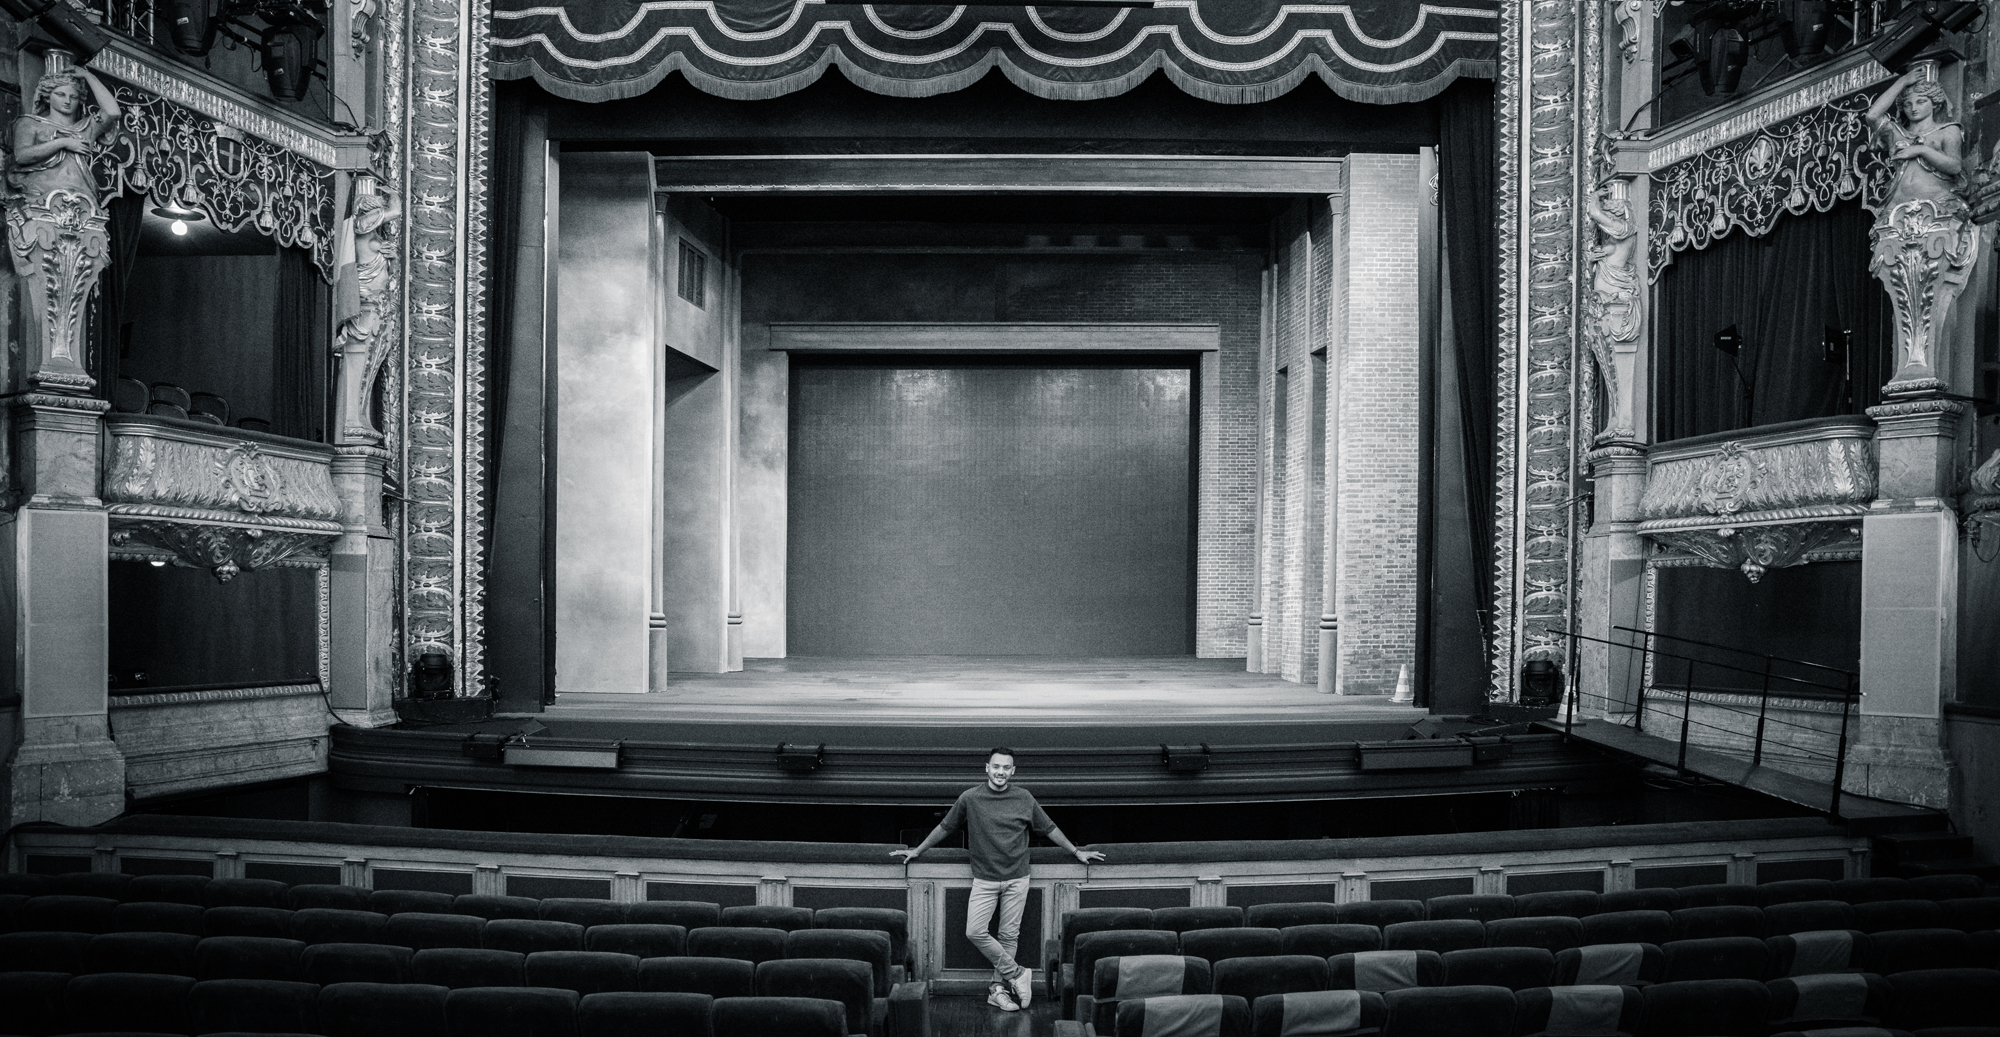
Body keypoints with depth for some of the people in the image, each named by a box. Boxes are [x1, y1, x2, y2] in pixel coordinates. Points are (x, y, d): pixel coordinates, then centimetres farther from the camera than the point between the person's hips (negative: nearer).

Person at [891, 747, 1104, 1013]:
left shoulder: (1025, 799, -1)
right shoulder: (969, 798, -4)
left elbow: (1049, 829, 12)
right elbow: (944, 828, 9)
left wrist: (1076, 852, 16)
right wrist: (917, 851, 13)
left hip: (1017, 880, 0)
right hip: (984, 879, 0)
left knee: (1009, 936, 3)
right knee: (974, 932, -12)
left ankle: (999, 987, 16)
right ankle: (1017, 974, 2)